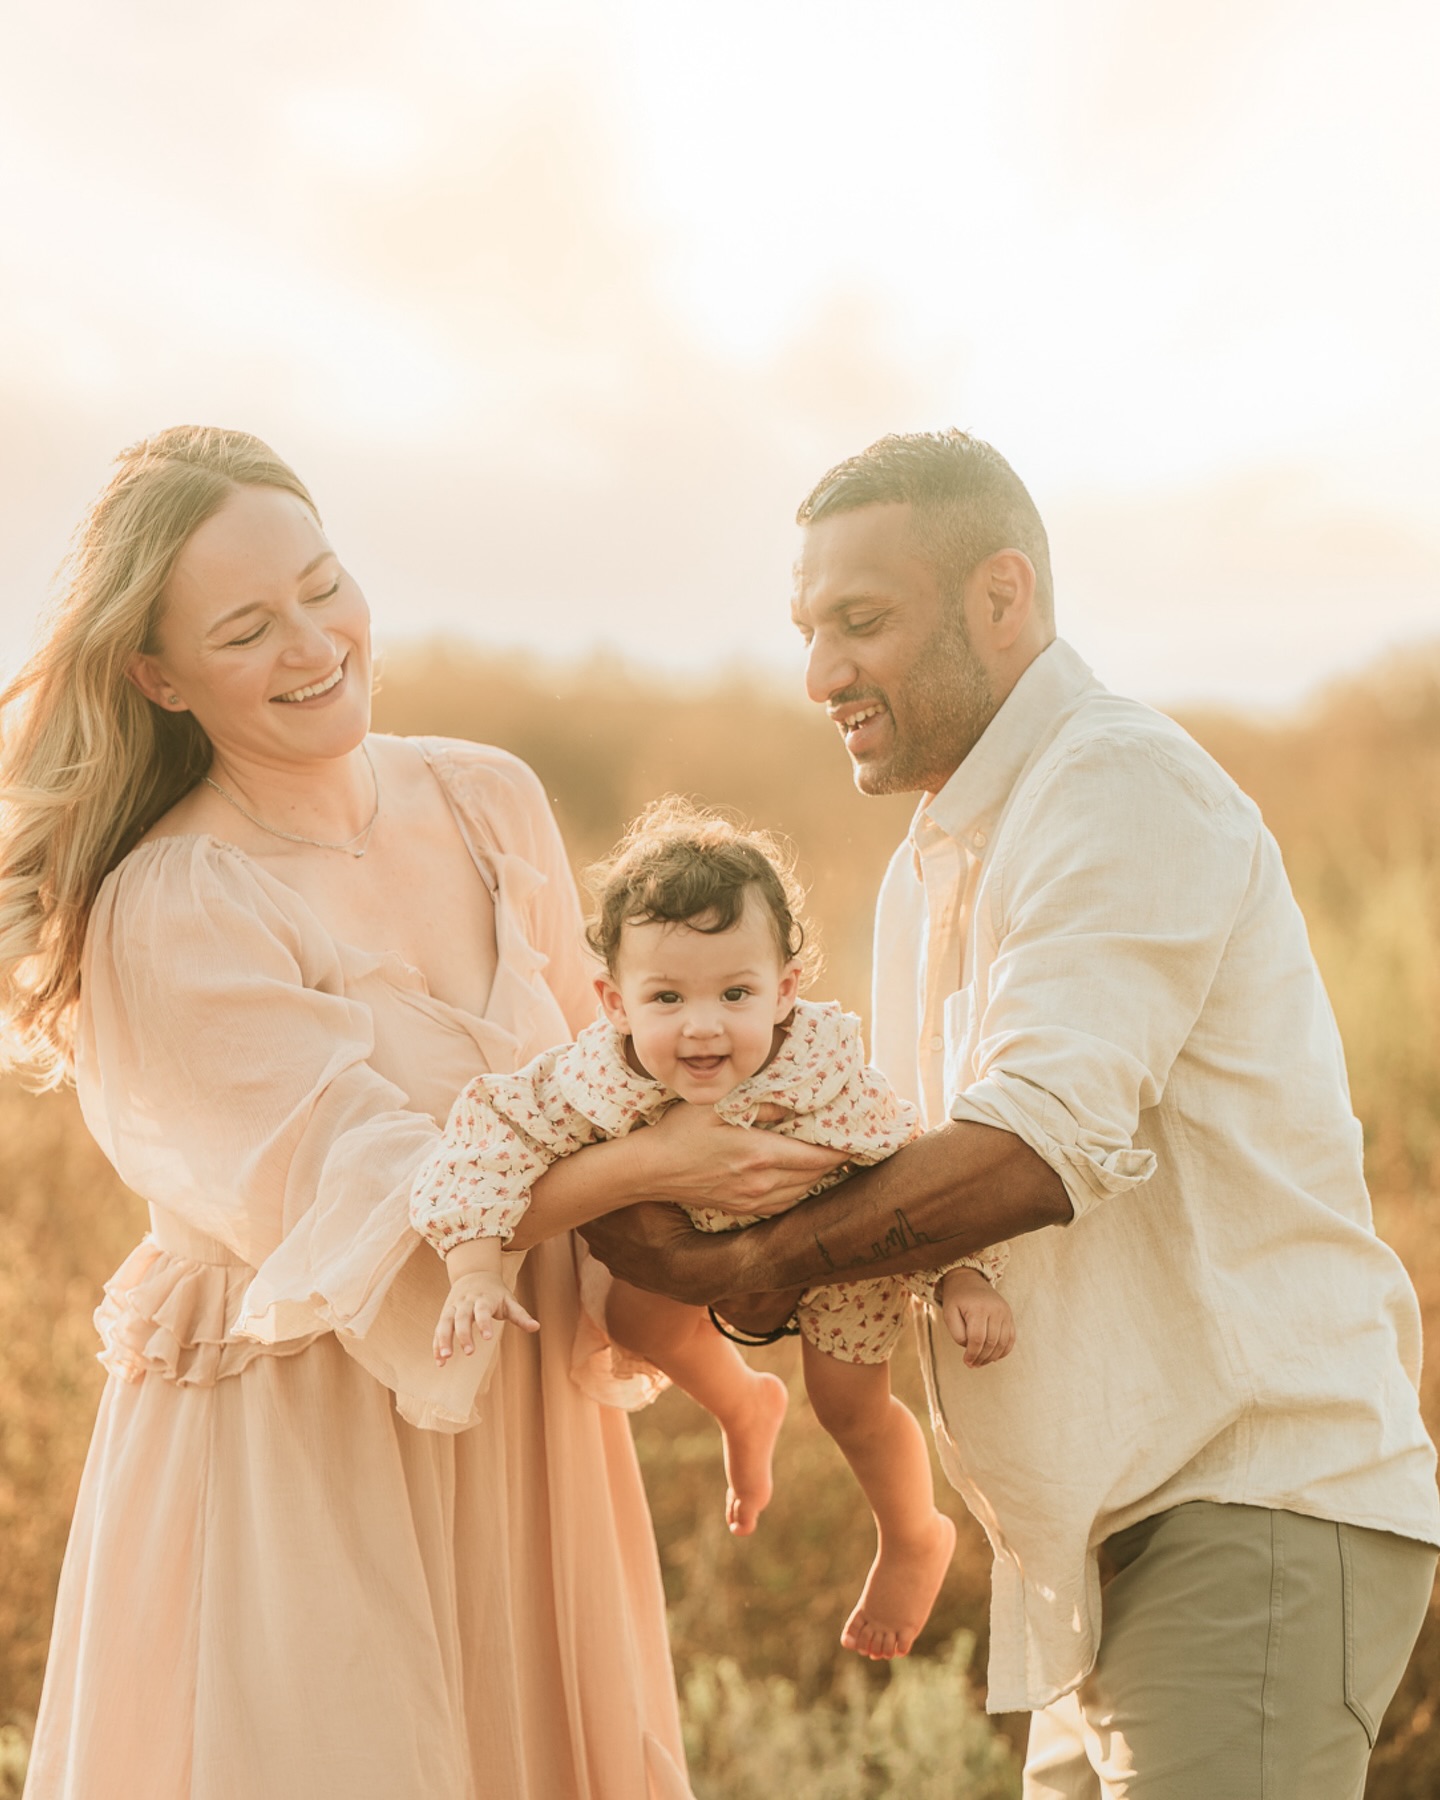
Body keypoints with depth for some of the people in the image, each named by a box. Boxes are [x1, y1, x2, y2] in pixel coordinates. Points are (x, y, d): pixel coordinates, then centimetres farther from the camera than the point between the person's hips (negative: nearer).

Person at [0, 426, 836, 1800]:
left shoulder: (489, 803, 3)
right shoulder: (169, 913, -15)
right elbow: (369, 1211, -18)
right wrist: (649, 1164, -26)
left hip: (516, 1424, 6)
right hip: (289, 1457, -6)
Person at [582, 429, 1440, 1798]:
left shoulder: (1123, 787, -11)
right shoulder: (929, 872, 20)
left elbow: (1034, 1150, -22)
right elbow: (917, 1184, 19)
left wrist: (737, 1268, -14)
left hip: (1261, 1519, -9)